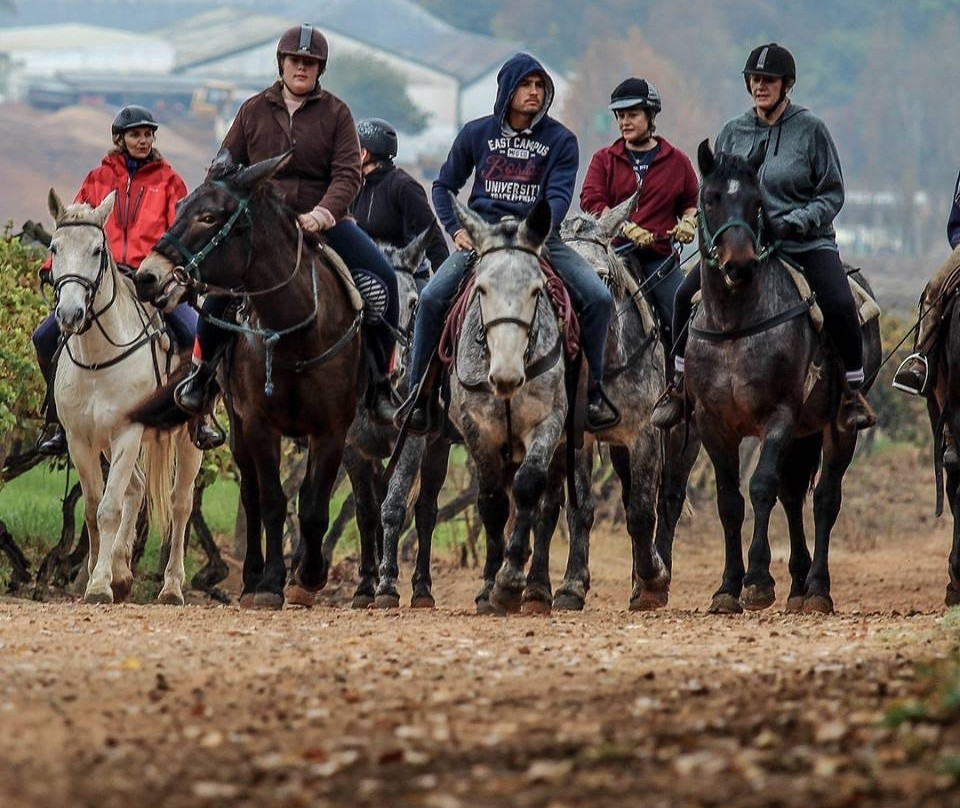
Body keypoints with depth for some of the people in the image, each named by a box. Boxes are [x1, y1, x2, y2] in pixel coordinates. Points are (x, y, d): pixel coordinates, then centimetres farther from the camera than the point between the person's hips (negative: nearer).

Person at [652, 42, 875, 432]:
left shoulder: (810, 129, -3)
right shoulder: (732, 132, 6)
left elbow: (832, 194, -2)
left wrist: (795, 222, -16)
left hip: (808, 243, -3)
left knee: (839, 305, -27)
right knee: (687, 295, -13)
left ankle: (853, 392, -7)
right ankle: (681, 384, 6)